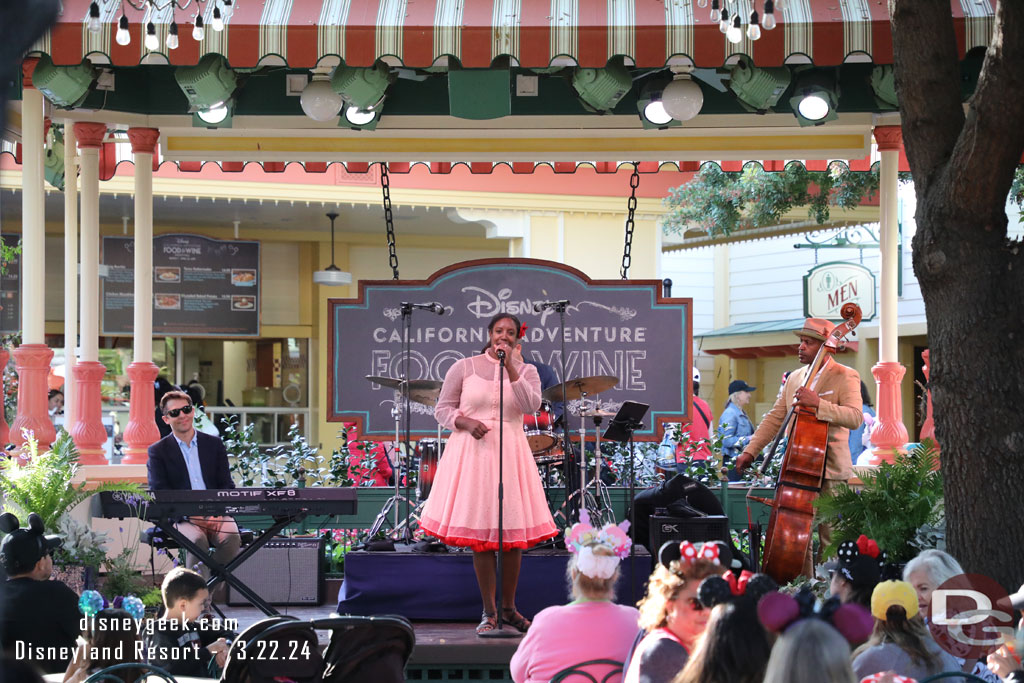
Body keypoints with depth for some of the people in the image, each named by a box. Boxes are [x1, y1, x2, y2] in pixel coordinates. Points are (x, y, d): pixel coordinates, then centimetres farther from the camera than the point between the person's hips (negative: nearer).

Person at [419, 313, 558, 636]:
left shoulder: (525, 371, 8)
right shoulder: (463, 367, 4)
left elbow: (532, 405, -11)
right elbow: (442, 409, 6)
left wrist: (510, 367, -16)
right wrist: (466, 422, -13)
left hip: (510, 453, 1)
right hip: (471, 453, -1)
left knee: (513, 533, 1)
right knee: (479, 535, -2)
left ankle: (509, 607, 17)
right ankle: (489, 612, 7)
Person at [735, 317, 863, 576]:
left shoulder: (845, 377, -5)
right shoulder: (795, 378, 15)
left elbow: (855, 417, -20)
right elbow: (774, 419, 15)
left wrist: (818, 404, -31)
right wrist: (750, 450, 4)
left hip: (829, 472, -6)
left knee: (830, 540, -4)